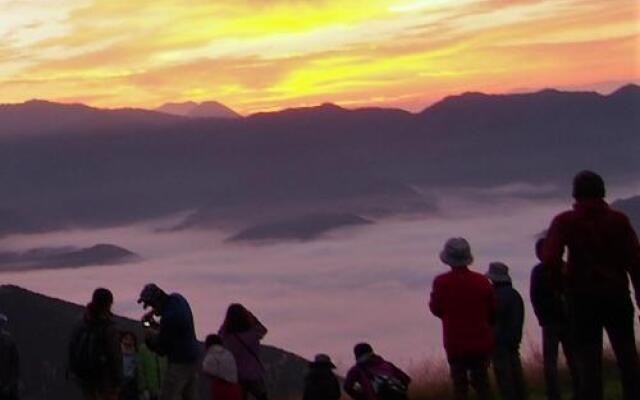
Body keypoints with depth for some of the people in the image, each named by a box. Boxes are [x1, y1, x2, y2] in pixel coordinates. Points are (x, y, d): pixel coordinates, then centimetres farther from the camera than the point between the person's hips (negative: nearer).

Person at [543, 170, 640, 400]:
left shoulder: (565, 222, -4)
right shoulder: (619, 220, 1)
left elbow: (549, 260, -15)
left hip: (583, 297, -1)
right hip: (617, 295, 2)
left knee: (589, 360, 0)